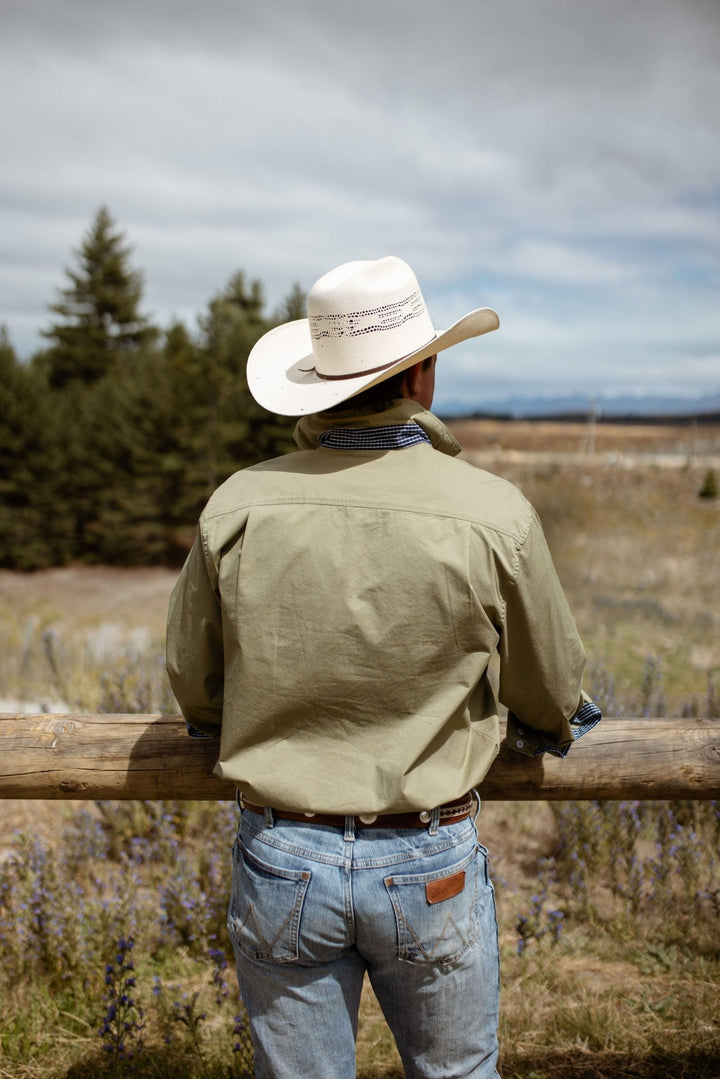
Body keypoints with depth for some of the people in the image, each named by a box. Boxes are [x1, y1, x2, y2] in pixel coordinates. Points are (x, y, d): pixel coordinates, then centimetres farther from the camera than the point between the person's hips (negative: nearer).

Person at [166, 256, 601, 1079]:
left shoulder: (240, 505, -10)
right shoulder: (495, 516, -14)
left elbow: (192, 684, 3)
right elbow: (552, 700, 0)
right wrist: (548, 726, 24)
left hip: (279, 857, 1)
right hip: (430, 865, -1)